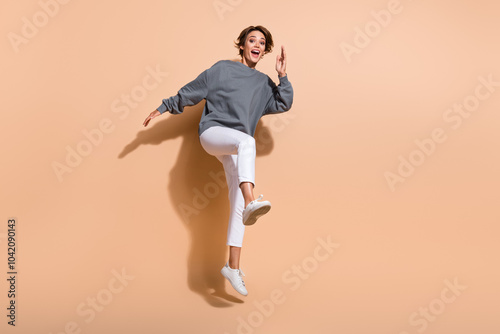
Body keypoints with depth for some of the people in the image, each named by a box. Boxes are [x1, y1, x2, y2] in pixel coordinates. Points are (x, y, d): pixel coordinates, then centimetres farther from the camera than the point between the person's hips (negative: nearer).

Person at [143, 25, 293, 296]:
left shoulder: (264, 83, 20)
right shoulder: (222, 68, 10)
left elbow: (284, 104, 10)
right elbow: (191, 92, 15)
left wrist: (282, 76, 1)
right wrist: (163, 108, 17)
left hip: (237, 149, 4)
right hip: (212, 132, -4)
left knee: (237, 202, -7)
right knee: (246, 140, -38)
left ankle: (233, 266, -5)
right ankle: (251, 201, -60)